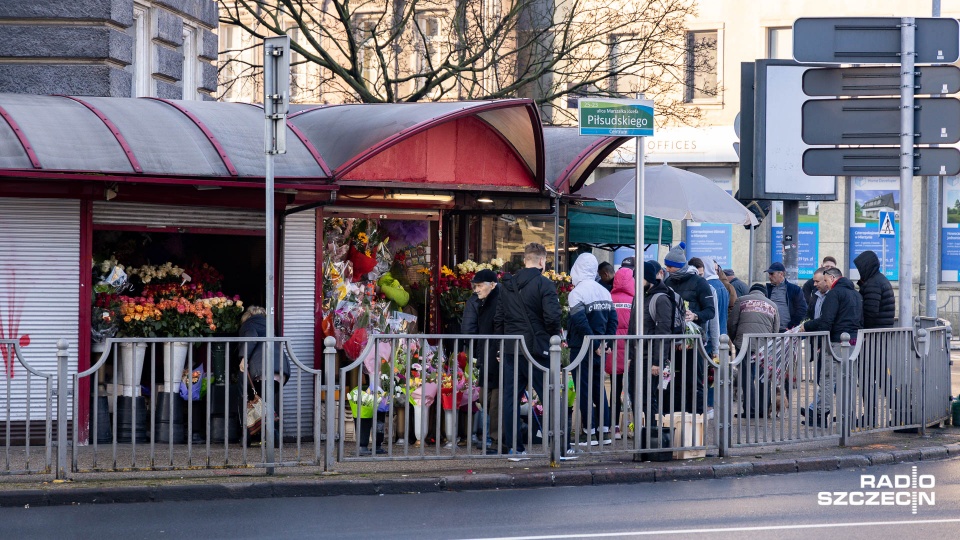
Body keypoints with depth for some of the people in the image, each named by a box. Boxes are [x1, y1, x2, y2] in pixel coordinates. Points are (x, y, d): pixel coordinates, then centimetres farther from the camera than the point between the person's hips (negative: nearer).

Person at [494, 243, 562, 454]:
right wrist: (554, 338, 1)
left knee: (510, 397, 9)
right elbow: (552, 317, -17)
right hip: (536, 348, -6)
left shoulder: (507, 285, 11)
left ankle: (511, 445, 9)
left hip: (510, 349, 6)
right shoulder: (544, 284, -9)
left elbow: (498, 319, 14)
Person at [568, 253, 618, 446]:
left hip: (582, 349, -6)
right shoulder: (604, 291, 8)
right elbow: (613, 319, 7)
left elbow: (580, 323, -21)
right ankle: (605, 430, 14)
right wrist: (606, 343, 5)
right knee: (598, 387, 14)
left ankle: (589, 432, -2)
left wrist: (595, 345, -16)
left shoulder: (577, 292, -13)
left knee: (584, 389, -1)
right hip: (599, 350, 6)